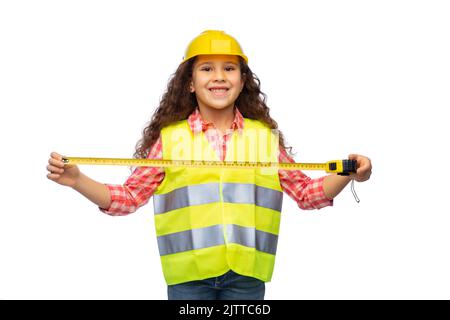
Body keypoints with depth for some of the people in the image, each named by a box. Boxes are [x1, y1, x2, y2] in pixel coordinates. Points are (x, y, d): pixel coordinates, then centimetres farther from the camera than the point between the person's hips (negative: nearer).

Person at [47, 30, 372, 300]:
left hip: (246, 274, 1)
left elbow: (306, 192, 12)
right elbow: (130, 196, 3)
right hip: (188, 274, -1)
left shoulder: (265, 136, 7)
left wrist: (346, 175, -3)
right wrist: (76, 179, -9)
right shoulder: (170, 137, 3)